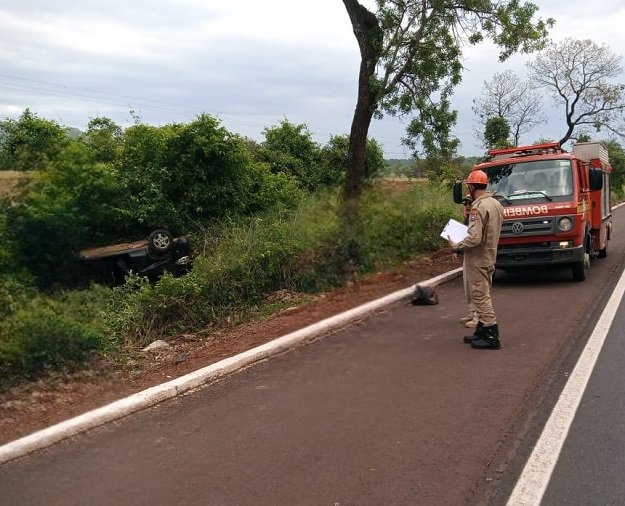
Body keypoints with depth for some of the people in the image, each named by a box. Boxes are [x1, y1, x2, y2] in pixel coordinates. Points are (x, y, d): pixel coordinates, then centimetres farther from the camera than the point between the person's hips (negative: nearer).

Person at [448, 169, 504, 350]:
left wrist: (456, 246, -13)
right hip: (489, 256, 9)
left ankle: (492, 338, 0)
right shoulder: (496, 203, 8)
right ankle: (482, 331, 26)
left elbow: (474, 238, -27)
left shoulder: (479, 207, -21)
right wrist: (470, 229, 18)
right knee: (482, 296, 18)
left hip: (478, 260, -9)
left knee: (480, 297, -3)